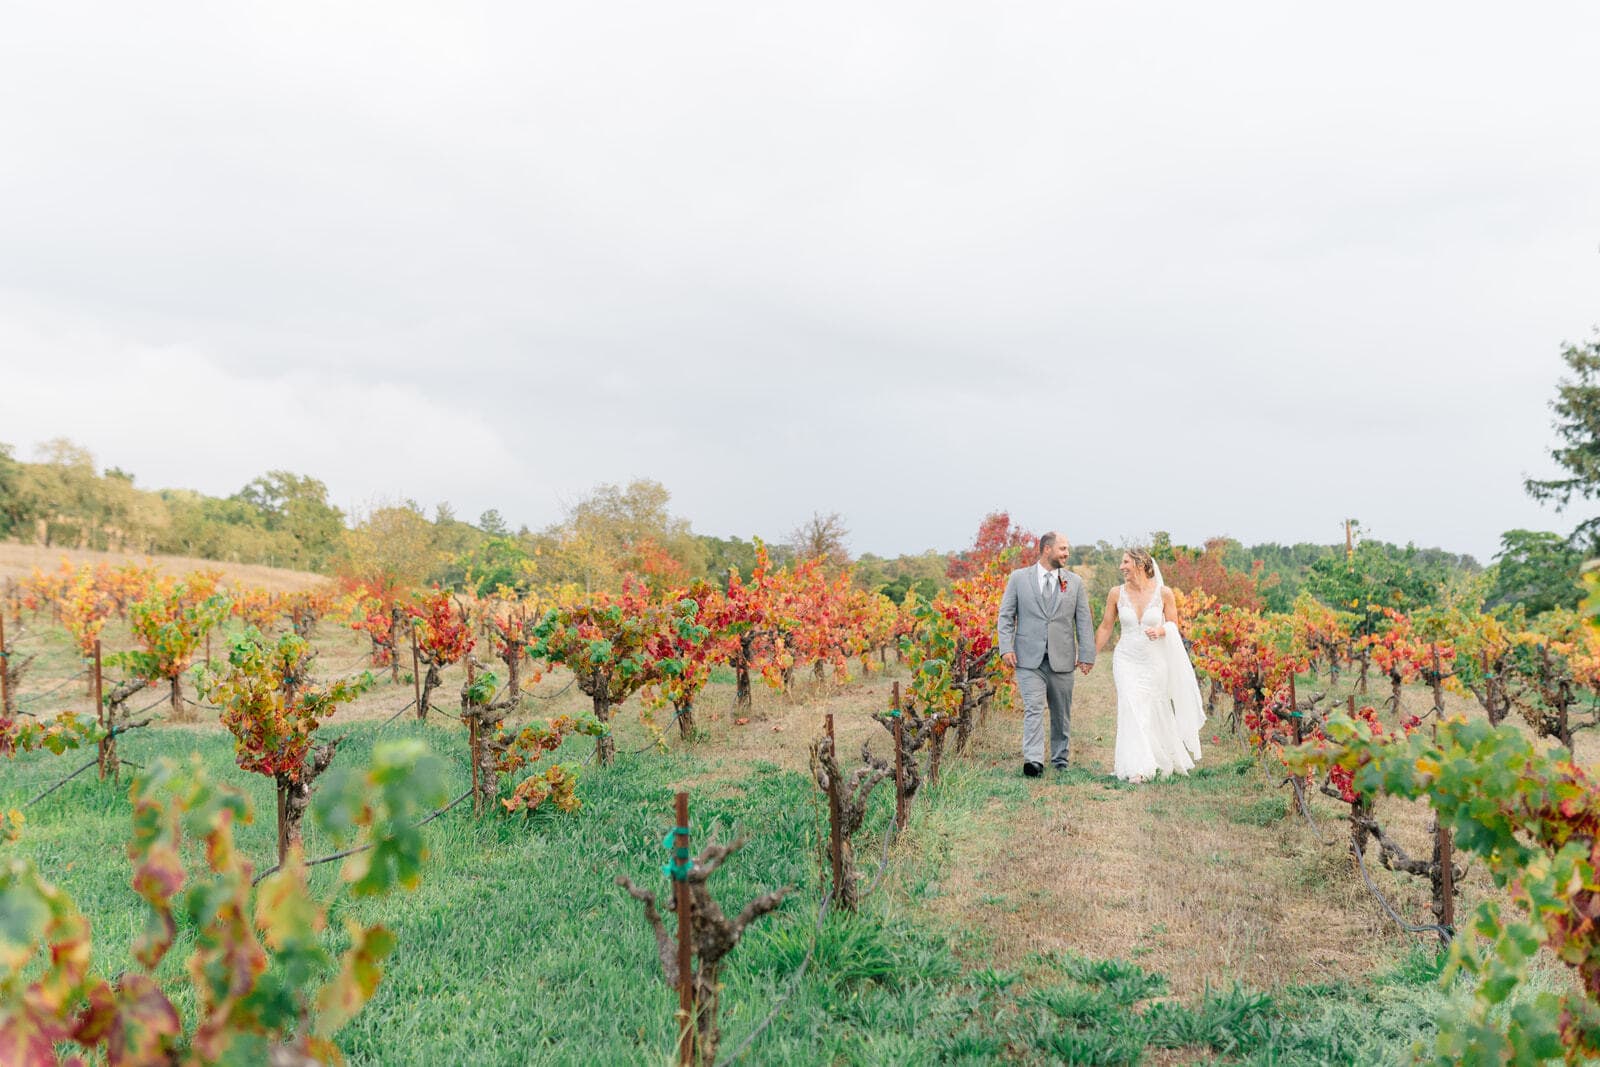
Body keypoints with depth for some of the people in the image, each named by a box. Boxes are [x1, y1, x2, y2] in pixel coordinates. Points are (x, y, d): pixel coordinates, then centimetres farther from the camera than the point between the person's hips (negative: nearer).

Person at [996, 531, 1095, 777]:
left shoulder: (1074, 582, 9)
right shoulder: (1019, 578, 3)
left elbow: (1084, 621, 7)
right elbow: (1006, 616, 3)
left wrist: (1086, 655, 0)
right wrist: (1006, 648, -9)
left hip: (1062, 660, 3)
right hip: (1029, 659, -3)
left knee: (1061, 713, 11)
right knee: (1033, 709, -13)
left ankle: (1060, 760, 24)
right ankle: (1033, 760, -20)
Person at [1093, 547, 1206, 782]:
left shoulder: (1164, 593, -6)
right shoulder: (1117, 593, -2)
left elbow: (1174, 625, 4)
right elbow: (1105, 627, 7)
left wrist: (1161, 631, -18)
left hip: (1155, 662, 0)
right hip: (1127, 661, 0)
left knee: (1155, 711, 10)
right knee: (1132, 710, -12)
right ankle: (1137, 768, -11)